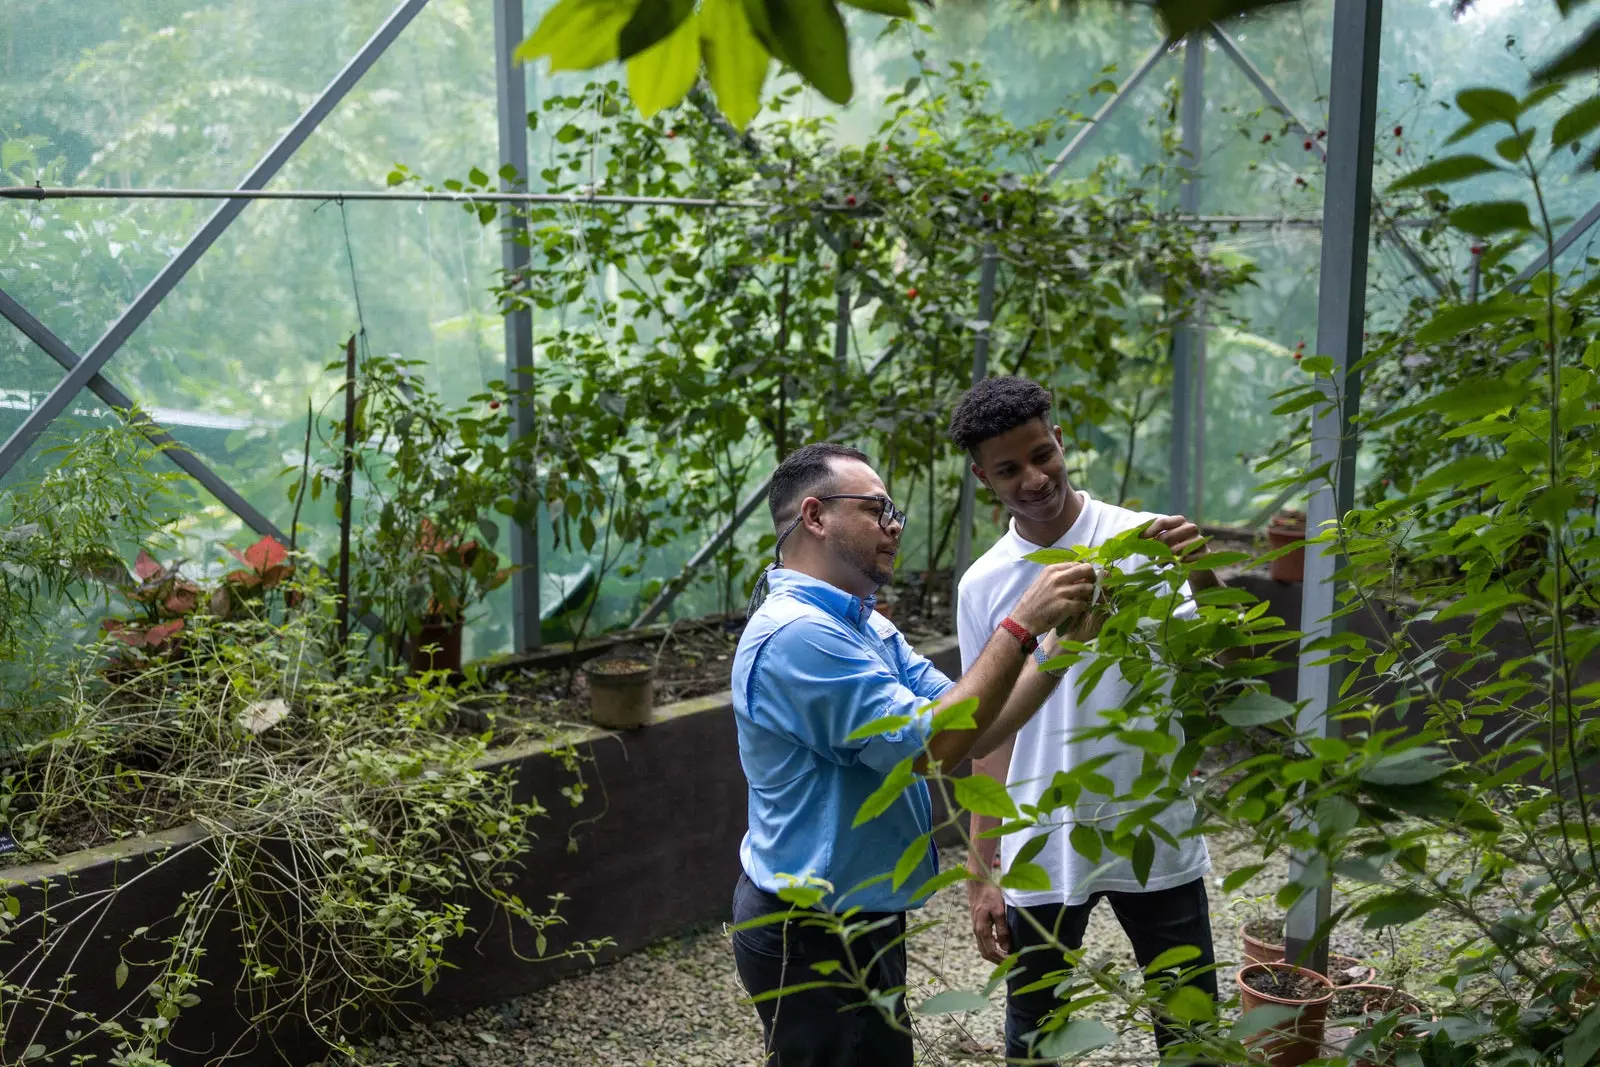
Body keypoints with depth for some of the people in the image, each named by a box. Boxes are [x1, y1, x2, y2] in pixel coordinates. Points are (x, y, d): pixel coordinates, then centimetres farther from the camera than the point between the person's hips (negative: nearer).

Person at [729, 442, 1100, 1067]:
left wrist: (1063, 635, -5)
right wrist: (1022, 624, -26)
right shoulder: (796, 634, -24)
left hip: (861, 920, 10)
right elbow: (929, 746, -28)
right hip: (812, 938, -10)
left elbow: (966, 726, 4)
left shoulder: (864, 627, 10)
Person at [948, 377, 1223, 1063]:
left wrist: (1203, 575, -35)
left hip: (1157, 845, -2)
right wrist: (981, 875, 5)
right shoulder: (982, 586, 0)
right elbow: (992, 737, 6)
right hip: (1040, 857, 2)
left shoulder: (1144, 543, -8)